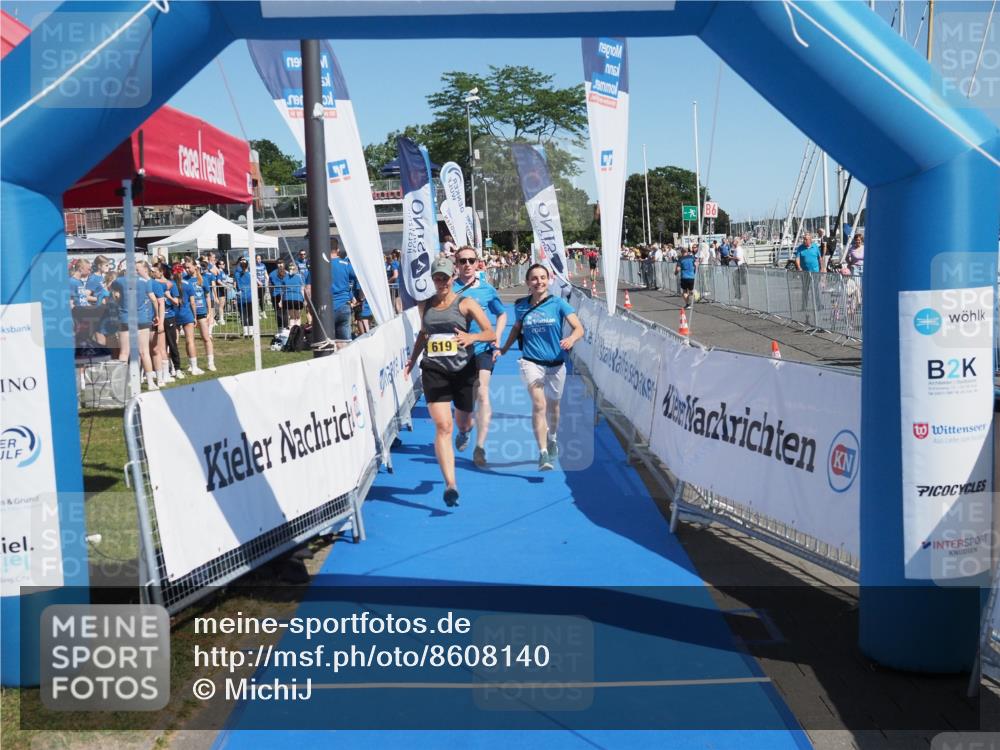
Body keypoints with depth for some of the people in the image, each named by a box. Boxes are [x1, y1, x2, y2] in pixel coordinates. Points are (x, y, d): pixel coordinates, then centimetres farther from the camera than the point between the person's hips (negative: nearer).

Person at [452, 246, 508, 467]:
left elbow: (502, 314, 17)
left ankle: (480, 447, -13)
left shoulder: (487, 289, 3)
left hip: (482, 348, -1)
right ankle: (463, 432, 43)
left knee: (482, 394, -14)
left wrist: (497, 338, 5)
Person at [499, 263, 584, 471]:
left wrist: (571, 339, -33)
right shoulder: (521, 306, 1)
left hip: (556, 364, 1)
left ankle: (552, 439, 47)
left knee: (553, 405, 18)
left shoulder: (558, 303, -6)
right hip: (531, 362, -1)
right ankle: (543, 453, -19)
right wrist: (503, 349, 15)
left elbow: (579, 328, -12)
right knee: (539, 404, -19)